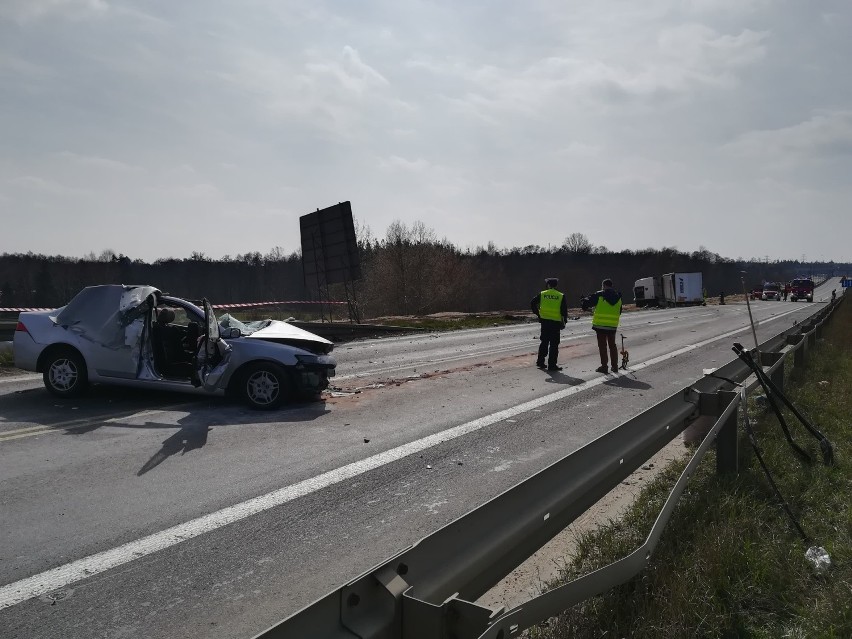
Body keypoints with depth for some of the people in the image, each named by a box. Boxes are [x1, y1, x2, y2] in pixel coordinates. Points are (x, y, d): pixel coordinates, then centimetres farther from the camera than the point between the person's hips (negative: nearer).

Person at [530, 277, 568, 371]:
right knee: (554, 344, 2)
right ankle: (552, 364, 2)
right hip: (556, 322, -3)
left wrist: (538, 314, 5)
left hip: (544, 321, 3)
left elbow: (532, 303, -2)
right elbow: (564, 310, -6)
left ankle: (540, 361, 20)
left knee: (544, 342, 16)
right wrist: (564, 321, 3)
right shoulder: (561, 296, -3)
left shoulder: (542, 294, 2)